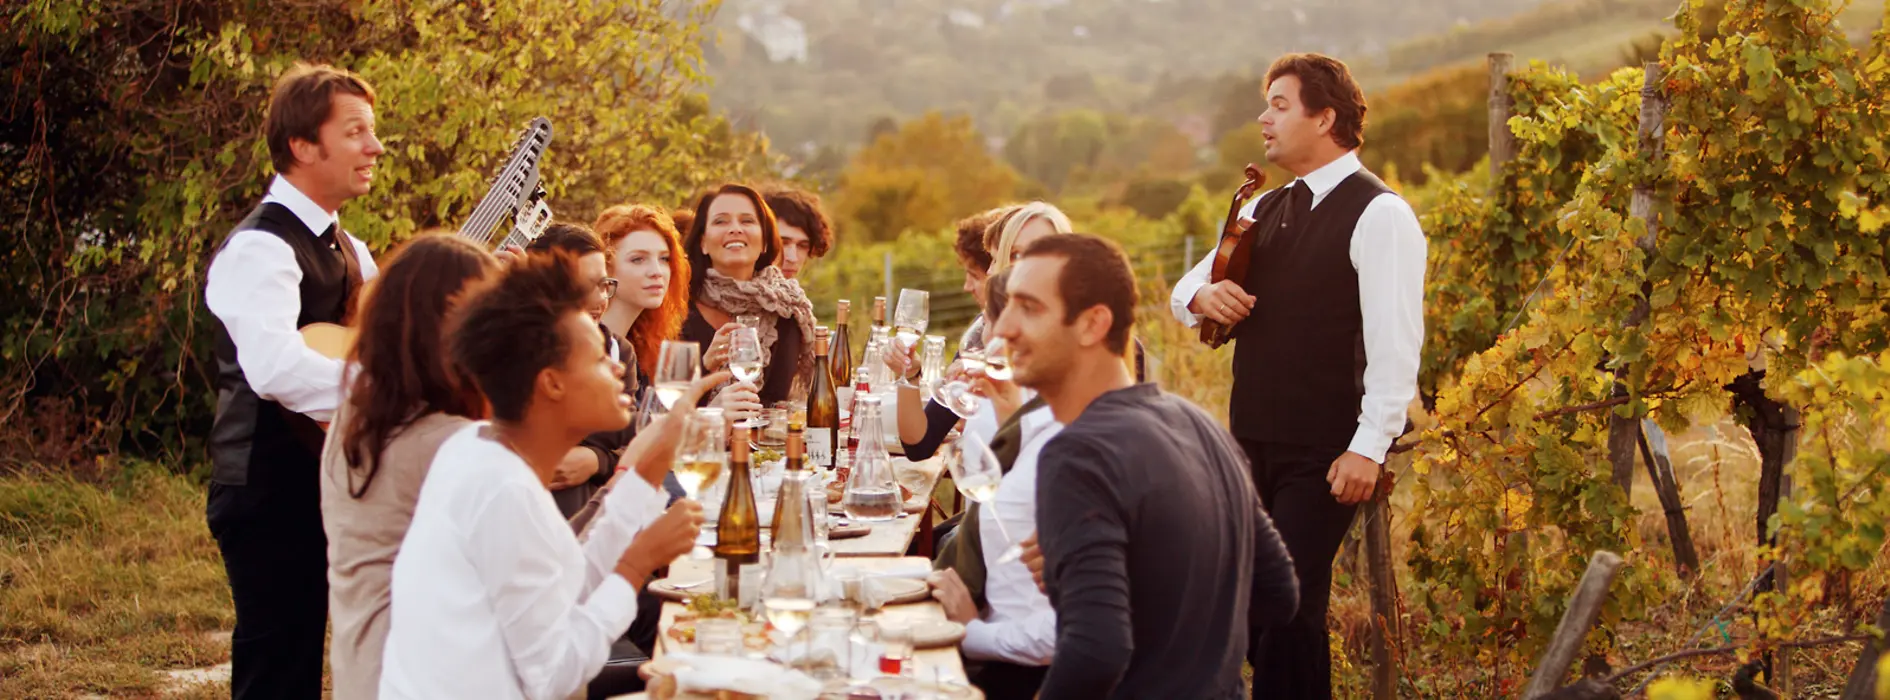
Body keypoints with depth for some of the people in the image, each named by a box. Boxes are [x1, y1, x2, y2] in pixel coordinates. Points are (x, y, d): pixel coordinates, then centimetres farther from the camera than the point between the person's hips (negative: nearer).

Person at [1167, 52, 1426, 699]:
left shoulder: (1378, 215, -10)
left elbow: (1396, 344, -16)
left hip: (1323, 453, -8)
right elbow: (1184, 292, 23)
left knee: (1290, 608, -9)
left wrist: (1368, 448, -22)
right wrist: (1202, 295, -2)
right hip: (1252, 444, 8)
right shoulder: (1263, 211, 15)